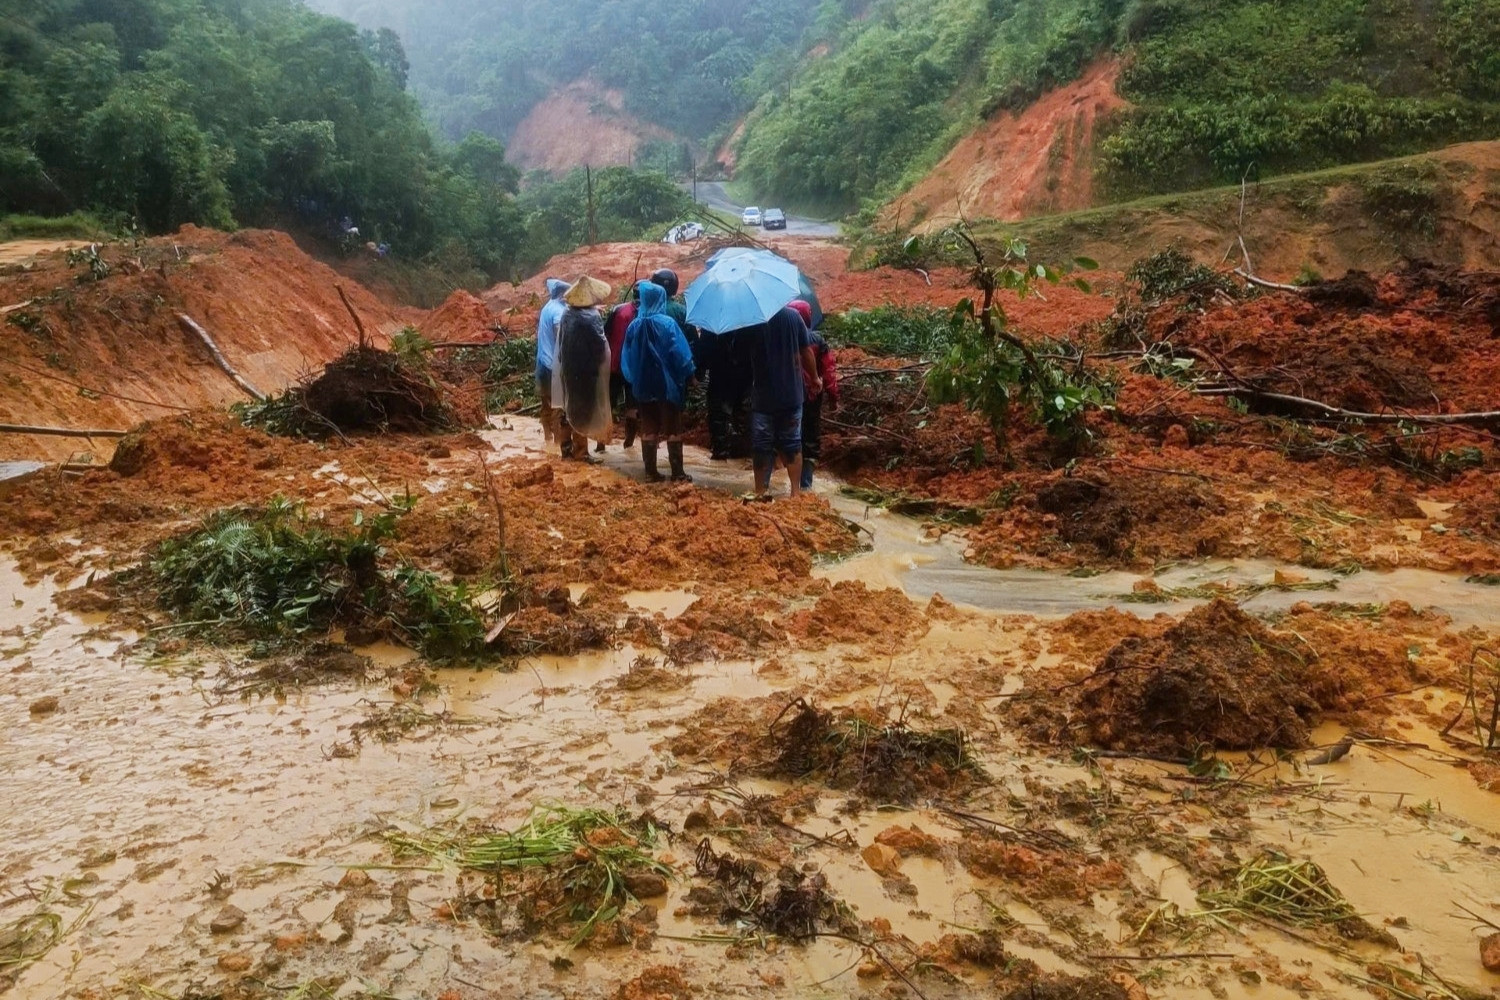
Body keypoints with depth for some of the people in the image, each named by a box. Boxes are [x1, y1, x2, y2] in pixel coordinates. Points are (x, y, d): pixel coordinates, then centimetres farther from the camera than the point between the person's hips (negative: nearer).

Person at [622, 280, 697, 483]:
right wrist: (689, 374, -3)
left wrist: (633, 379, 16)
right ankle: (677, 473, 2)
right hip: (667, 383, -4)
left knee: (648, 428, 10)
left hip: (644, 385, 4)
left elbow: (628, 357, 7)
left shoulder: (634, 326, 2)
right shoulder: (667, 323, -11)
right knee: (673, 428, 2)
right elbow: (680, 352, -13)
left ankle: (650, 472, 10)